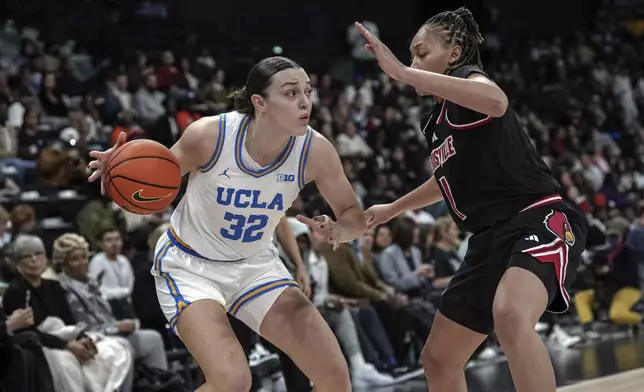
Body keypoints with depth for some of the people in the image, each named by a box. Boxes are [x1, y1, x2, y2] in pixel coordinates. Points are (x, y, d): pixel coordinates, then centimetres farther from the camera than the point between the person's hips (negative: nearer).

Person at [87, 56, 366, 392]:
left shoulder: (315, 150, -19)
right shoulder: (209, 134, -26)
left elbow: (354, 215, -6)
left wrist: (337, 232, -29)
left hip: (254, 264, 4)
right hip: (189, 264, -4)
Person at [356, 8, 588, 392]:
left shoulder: (466, 76, -6)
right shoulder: (437, 119, 19)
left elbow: (497, 102, -34)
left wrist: (401, 72, -34)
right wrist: (392, 209, 50)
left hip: (539, 220, -10)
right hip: (493, 237, 10)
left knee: (510, 317, -40)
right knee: (438, 359, 12)